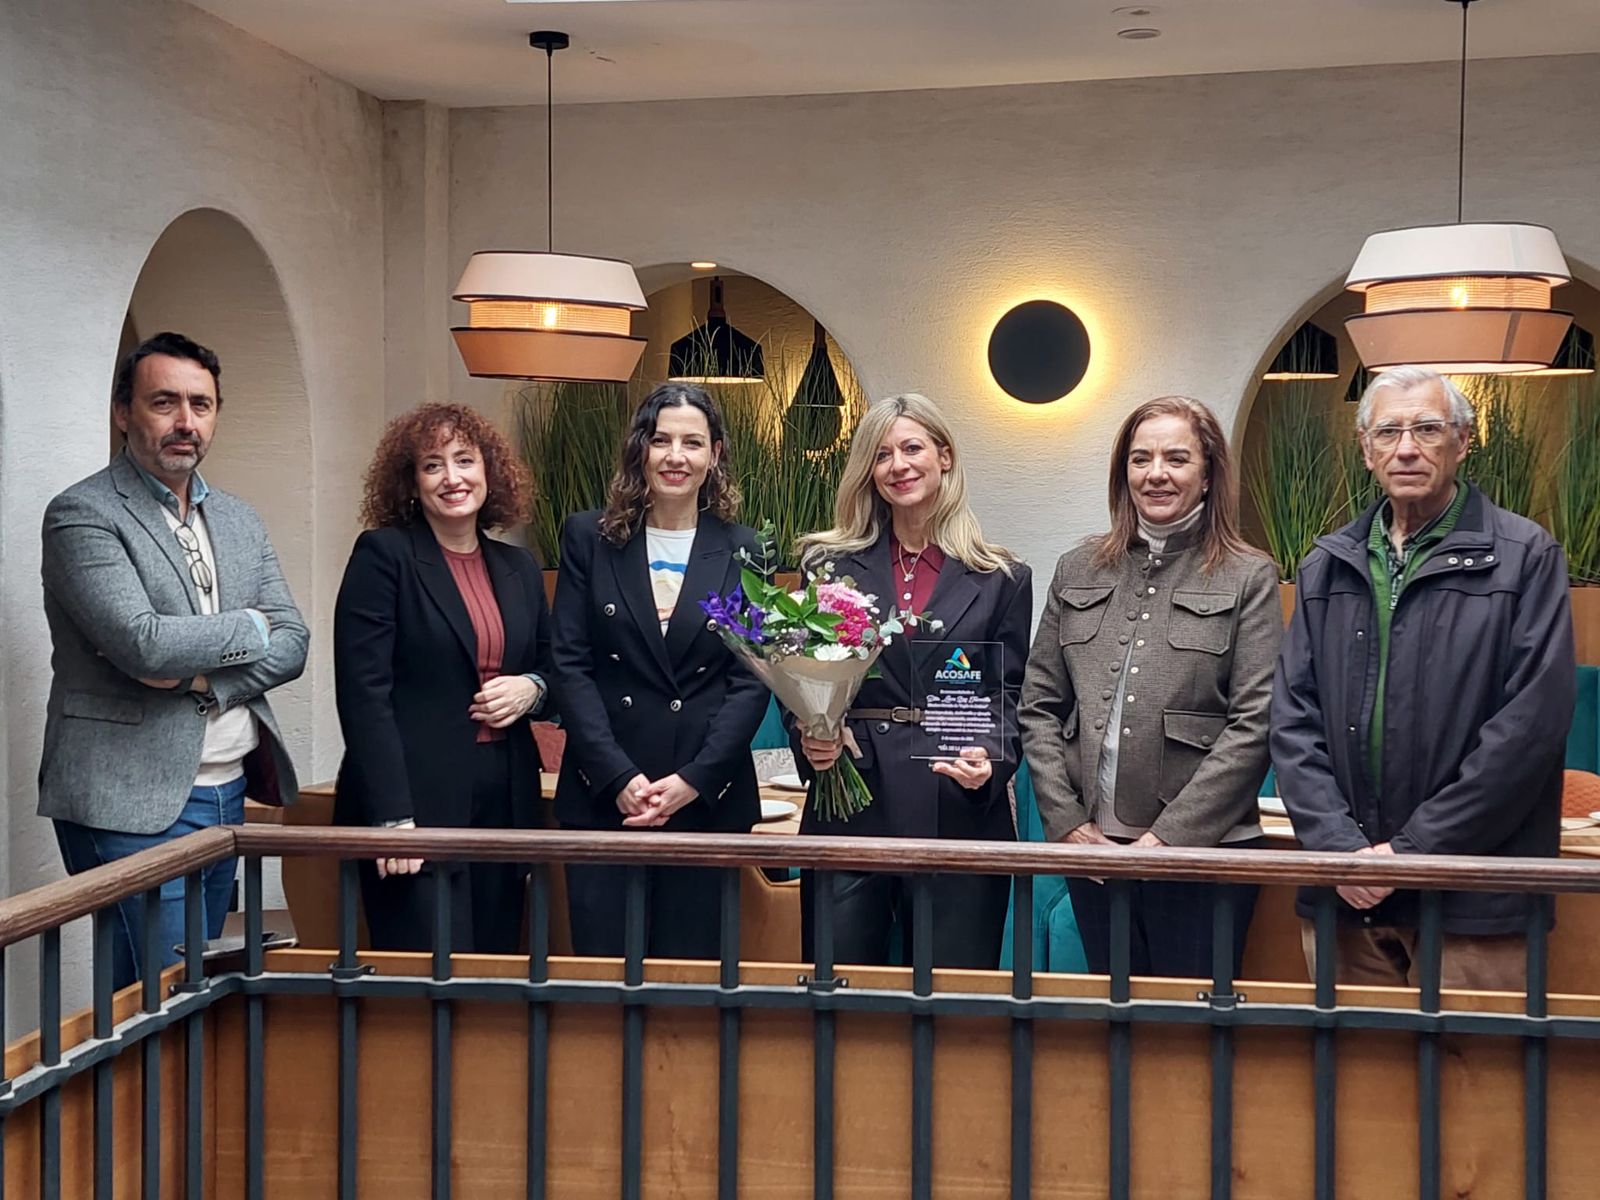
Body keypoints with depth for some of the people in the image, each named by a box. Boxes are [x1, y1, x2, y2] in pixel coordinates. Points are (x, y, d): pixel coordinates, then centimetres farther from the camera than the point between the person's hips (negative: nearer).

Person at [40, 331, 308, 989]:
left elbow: (291, 644, 6)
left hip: (228, 793, 7)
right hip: (134, 806, -7)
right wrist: (248, 627, -5)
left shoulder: (238, 520, 14)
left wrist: (206, 675, -12)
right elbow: (144, 642, -21)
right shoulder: (82, 513, -8)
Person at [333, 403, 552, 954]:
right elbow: (363, 691, -10)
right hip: (414, 804, -5)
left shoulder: (519, 567, 13)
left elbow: (551, 665, 24)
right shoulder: (383, 555, -4)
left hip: (504, 802, 5)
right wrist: (393, 817, -17)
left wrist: (531, 688, -2)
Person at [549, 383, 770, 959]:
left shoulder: (742, 551, 5)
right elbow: (570, 665, -1)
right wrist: (620, 778, -10)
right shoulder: (589, 538, 5)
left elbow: (752, 681, 0)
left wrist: (692, 781, -10)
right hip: (602, 795, 0)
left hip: (707, 798, 0)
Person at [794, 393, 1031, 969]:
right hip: (850, 809, 1)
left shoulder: (1002, 579, 7)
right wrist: (809, 742, -10)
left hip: (960, 815, 0)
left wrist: (991, 764, -13)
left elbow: (1009, 698, 5)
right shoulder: (831, 565, 9)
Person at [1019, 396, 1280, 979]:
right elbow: (1038, 706, 10)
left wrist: (1170, 836, -12)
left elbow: (1255, 724, -7)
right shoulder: (1078, 570, 11)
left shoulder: (1248, 577, -1)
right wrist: (1066, 821, -1)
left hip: (1205, 849, -3)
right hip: (1091, 845, 4)